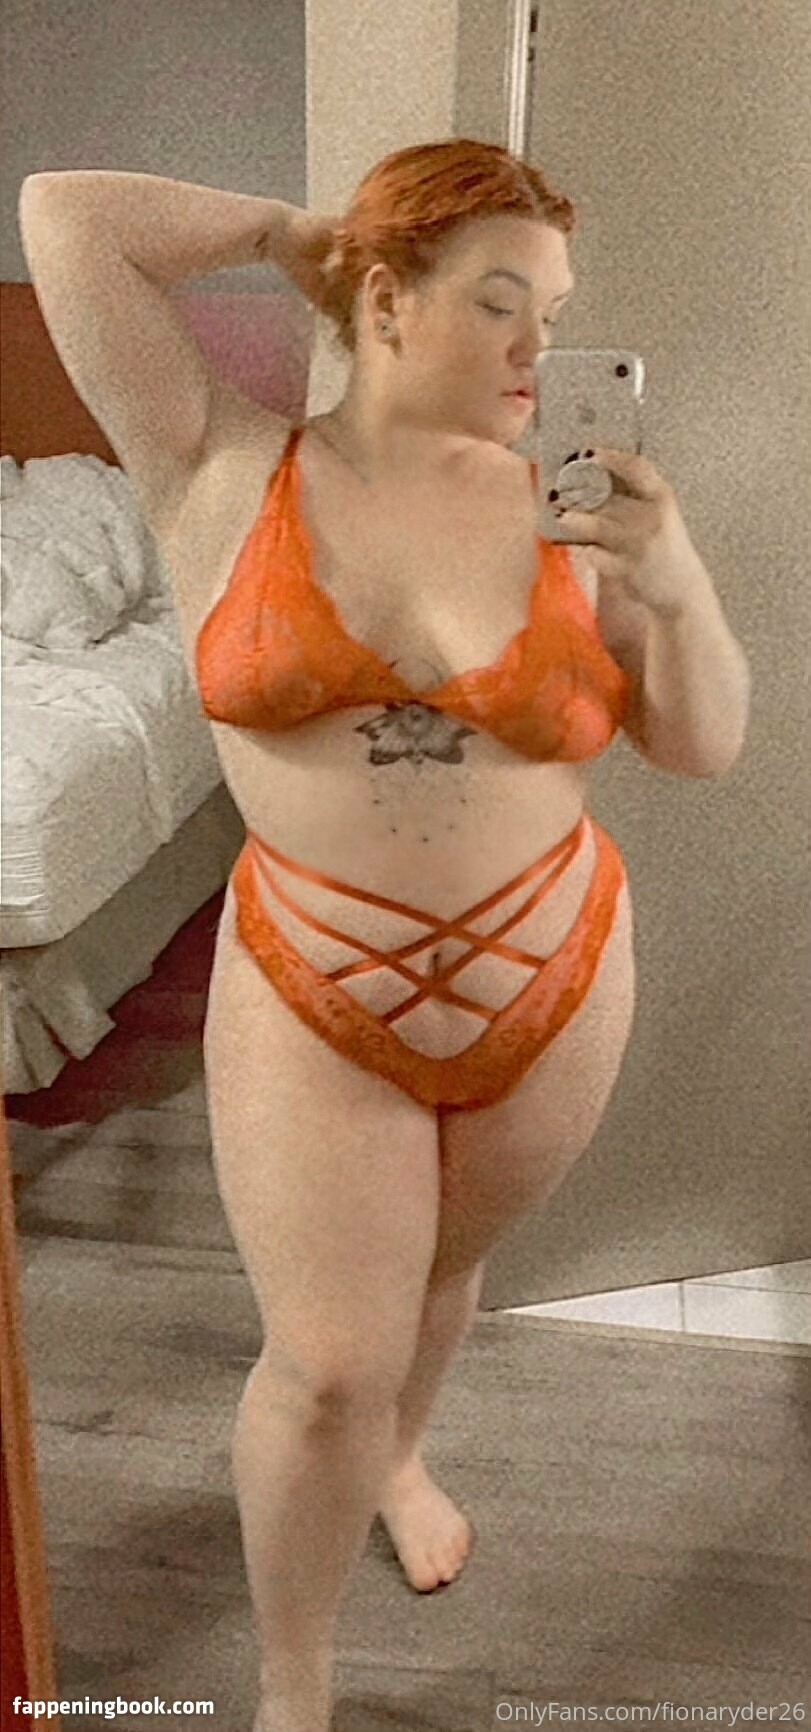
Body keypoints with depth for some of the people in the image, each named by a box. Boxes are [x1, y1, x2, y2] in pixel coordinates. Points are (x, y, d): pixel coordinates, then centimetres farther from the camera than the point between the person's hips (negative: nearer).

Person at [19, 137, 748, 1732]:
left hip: (557, 982, 3)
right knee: (327, 1362, 4)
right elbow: (65, 217, -8)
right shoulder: (227, 476, -7)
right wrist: (288, 232, 0)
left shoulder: (557, 506, -4)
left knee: (442, 1265, 24)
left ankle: (397, 1454, 59)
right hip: (313, 998, -2)